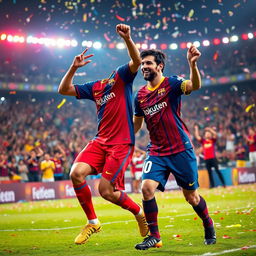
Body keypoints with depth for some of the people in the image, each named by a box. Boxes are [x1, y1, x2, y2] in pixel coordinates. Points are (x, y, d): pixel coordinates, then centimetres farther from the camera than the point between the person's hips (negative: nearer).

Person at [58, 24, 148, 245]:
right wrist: (74, 68, 1)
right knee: (77, 173, -16)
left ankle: (140, 212, 19)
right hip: (101, 141, 6)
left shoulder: (122, 76, -1)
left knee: (106, 191, -9)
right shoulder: (95, 87, 15)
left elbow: (136, 61, -22)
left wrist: (128, 39, -38)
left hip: (122, 143, -6)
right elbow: (63, 89, 14)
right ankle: (92, 222, 3)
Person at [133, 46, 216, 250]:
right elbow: (136, 125, 20)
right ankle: (154, 236, -3)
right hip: (157, 151, 4)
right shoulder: (140, 95, 8)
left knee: (191, 196, 5)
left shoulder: (171, 83, -7)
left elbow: (195, 86, -29)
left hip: (181, 149, -4)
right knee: (147, 187, -17)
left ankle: (209, 226, 33)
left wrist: (193, 64, -46)